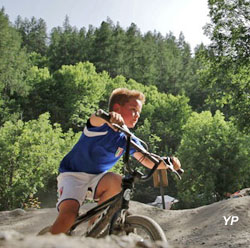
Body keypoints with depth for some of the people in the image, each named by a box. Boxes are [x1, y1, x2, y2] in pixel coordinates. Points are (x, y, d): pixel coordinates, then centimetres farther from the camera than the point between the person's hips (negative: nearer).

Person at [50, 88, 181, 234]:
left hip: (97, 177, 5)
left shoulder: (129, 140, 2)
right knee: (68, 214, -29)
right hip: (73, 174, -5)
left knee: (118, 182, -28)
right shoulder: (102, 126, -15)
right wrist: (108, 116, -63)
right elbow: (95, 119, -39)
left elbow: (148, 161, -4)